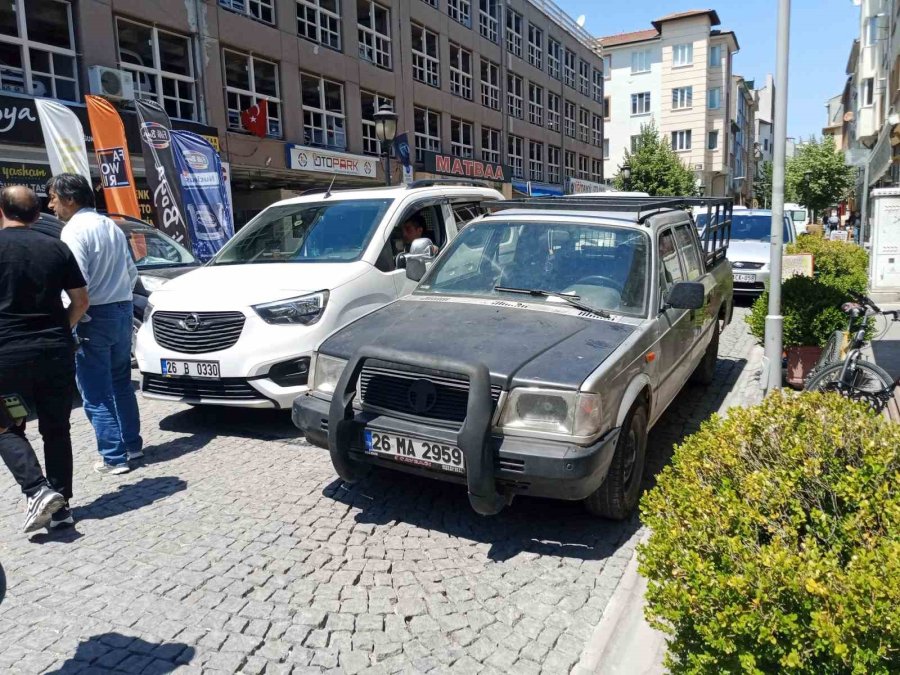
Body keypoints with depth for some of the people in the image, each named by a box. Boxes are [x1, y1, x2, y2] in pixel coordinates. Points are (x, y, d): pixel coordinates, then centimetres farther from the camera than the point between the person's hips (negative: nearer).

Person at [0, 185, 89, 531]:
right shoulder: (57, 248, 6)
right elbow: (81, 301, 8)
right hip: (56, 352, 3)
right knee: (56, 429, 11)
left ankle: (38, 490, -8)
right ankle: (61, 505, 13)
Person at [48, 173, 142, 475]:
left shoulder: (74, 229, -13)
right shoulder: (111, 226, 14)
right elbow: (132, 272, 18)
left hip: (94, 317, -8)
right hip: (122, 311, 9)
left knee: (96, 393, -2)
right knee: (121, 383, 18)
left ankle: (114, 457, 1)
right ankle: (132, 444, 24)